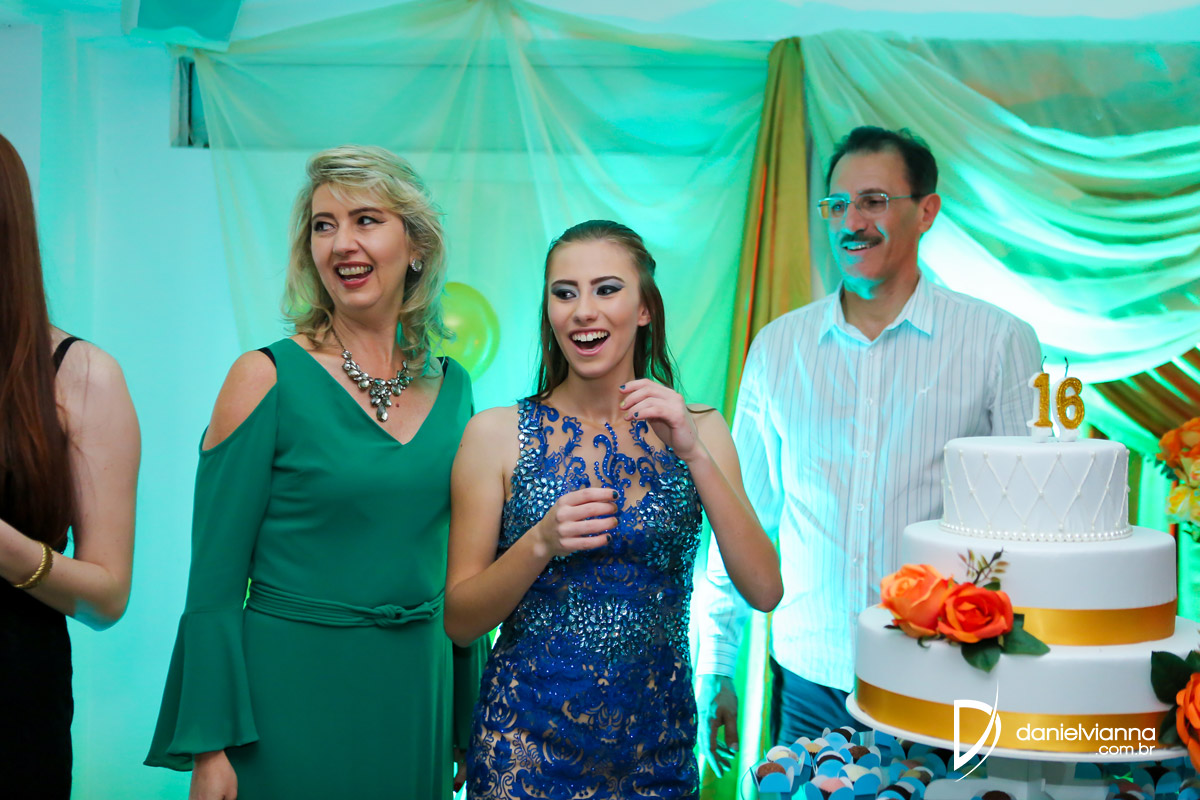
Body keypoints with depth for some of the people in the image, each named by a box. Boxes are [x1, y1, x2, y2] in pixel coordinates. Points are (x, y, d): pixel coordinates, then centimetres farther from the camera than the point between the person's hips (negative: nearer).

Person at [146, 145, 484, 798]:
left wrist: (469, 720, 12)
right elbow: (214, 583, -9)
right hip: (293, 690, -4)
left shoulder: (451, 386, 4)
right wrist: (209, 745, -12)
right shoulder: (266, 378, -9)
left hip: (419, 690, 4)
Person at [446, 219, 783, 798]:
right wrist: (541, 542, -20)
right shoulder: (497, 435, -5)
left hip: (659, 744, 2)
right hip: (526, 744, -1)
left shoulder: (697, 432, 0)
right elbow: (459, 621, -4)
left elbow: (764, 592, -10)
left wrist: (695, 454, -18)